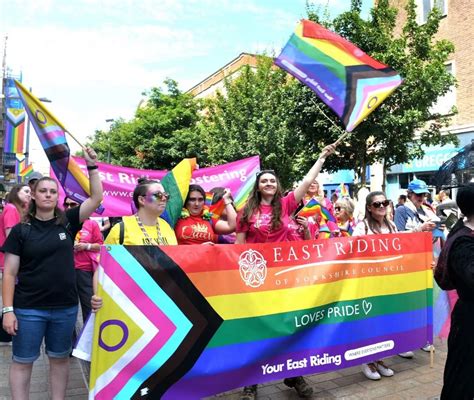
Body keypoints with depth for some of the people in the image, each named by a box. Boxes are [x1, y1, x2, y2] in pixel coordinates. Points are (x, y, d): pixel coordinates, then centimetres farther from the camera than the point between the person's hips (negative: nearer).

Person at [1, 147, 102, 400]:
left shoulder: (67, 222, 0)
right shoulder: (21, 230, -4)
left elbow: (96, 198, -7)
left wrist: (92, 166, -14)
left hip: (65, 307, 2)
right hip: (28, 308, -2)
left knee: (60, 359, 16)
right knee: (22, 361, 11)